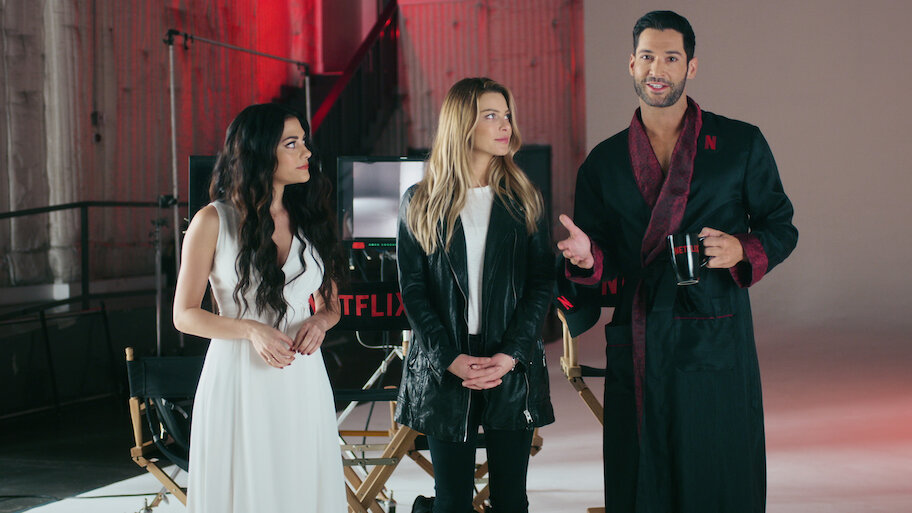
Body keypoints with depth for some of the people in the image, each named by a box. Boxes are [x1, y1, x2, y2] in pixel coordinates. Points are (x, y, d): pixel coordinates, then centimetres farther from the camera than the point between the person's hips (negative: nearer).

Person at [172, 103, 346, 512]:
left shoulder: (310, 218, 10)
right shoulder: (213, 221, -3)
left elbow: (330, 305, 18)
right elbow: (184, 315, -2)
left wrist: (320, 321, -6)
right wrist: (251, 330, -17)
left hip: (302, 383, 4)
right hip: (240, 381, -4)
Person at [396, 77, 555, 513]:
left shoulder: (523, 200, 7)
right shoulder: (421, 203, 4)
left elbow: (542, 281, 2)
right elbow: (411, 288, 0)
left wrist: (510, 354, -11)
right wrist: (450, 359, -11)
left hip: (513, 368, 1)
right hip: (444, 372, -1)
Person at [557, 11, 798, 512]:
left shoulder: (741, 144, 4)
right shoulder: (604, 161, 10)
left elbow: (781, 226, 9)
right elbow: (603, 262, 13)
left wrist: (741, 248, -11)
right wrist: (587, 256, -10)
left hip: (717, 345, -2)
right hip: (636, 352, 2)